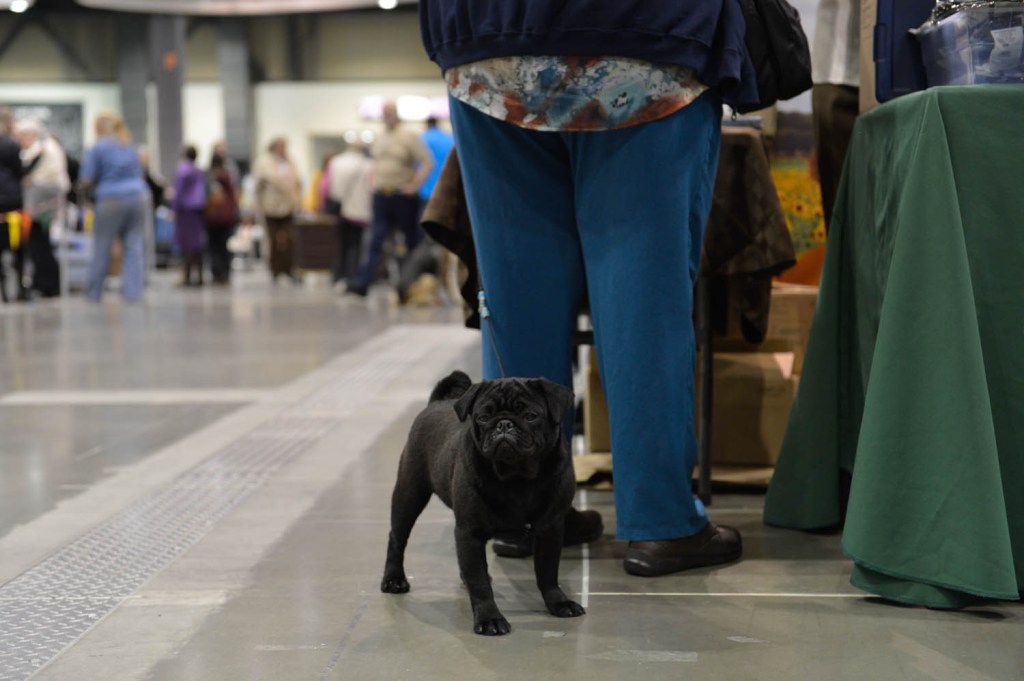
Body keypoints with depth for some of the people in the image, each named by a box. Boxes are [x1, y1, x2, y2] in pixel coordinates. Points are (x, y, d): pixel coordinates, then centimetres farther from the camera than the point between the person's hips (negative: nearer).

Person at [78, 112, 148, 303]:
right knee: (134, 246, 4)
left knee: (102, 248, 5)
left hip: (112, 200, -4)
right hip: (138, 196, 4)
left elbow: (86, 181, -6)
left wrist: (83, 189, 15)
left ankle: (93, 292, 13)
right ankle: (132, 291, -1)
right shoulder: (130, 147, 13)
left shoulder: (98, 148, -4)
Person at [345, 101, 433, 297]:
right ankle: (362, 283, -8)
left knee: (412, 241, 5)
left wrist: (414, 185, -14)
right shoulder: (379, 138, 13)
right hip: (381, 196, 5)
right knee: (375, 242, -2)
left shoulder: (409, 137, -6)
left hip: (403, 197, -5)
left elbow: (428, 162, -11)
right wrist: (375, 182, 13)